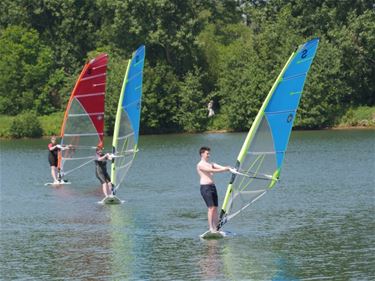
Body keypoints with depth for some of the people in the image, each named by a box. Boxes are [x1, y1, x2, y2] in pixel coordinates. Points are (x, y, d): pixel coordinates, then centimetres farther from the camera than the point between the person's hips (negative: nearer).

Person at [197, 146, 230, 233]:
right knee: (211, 208, -14)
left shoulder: (211, 164, 20)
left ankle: (216, 228, 3)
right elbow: (211, 170, -17)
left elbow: (222, 167, 10)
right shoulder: (200, 165, -4)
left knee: (215, 208, 3)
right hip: (205, 187, -8)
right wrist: (225, 169, -20)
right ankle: (211, 229, -15)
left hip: (213, 187, 8)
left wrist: (229, 168, -9)